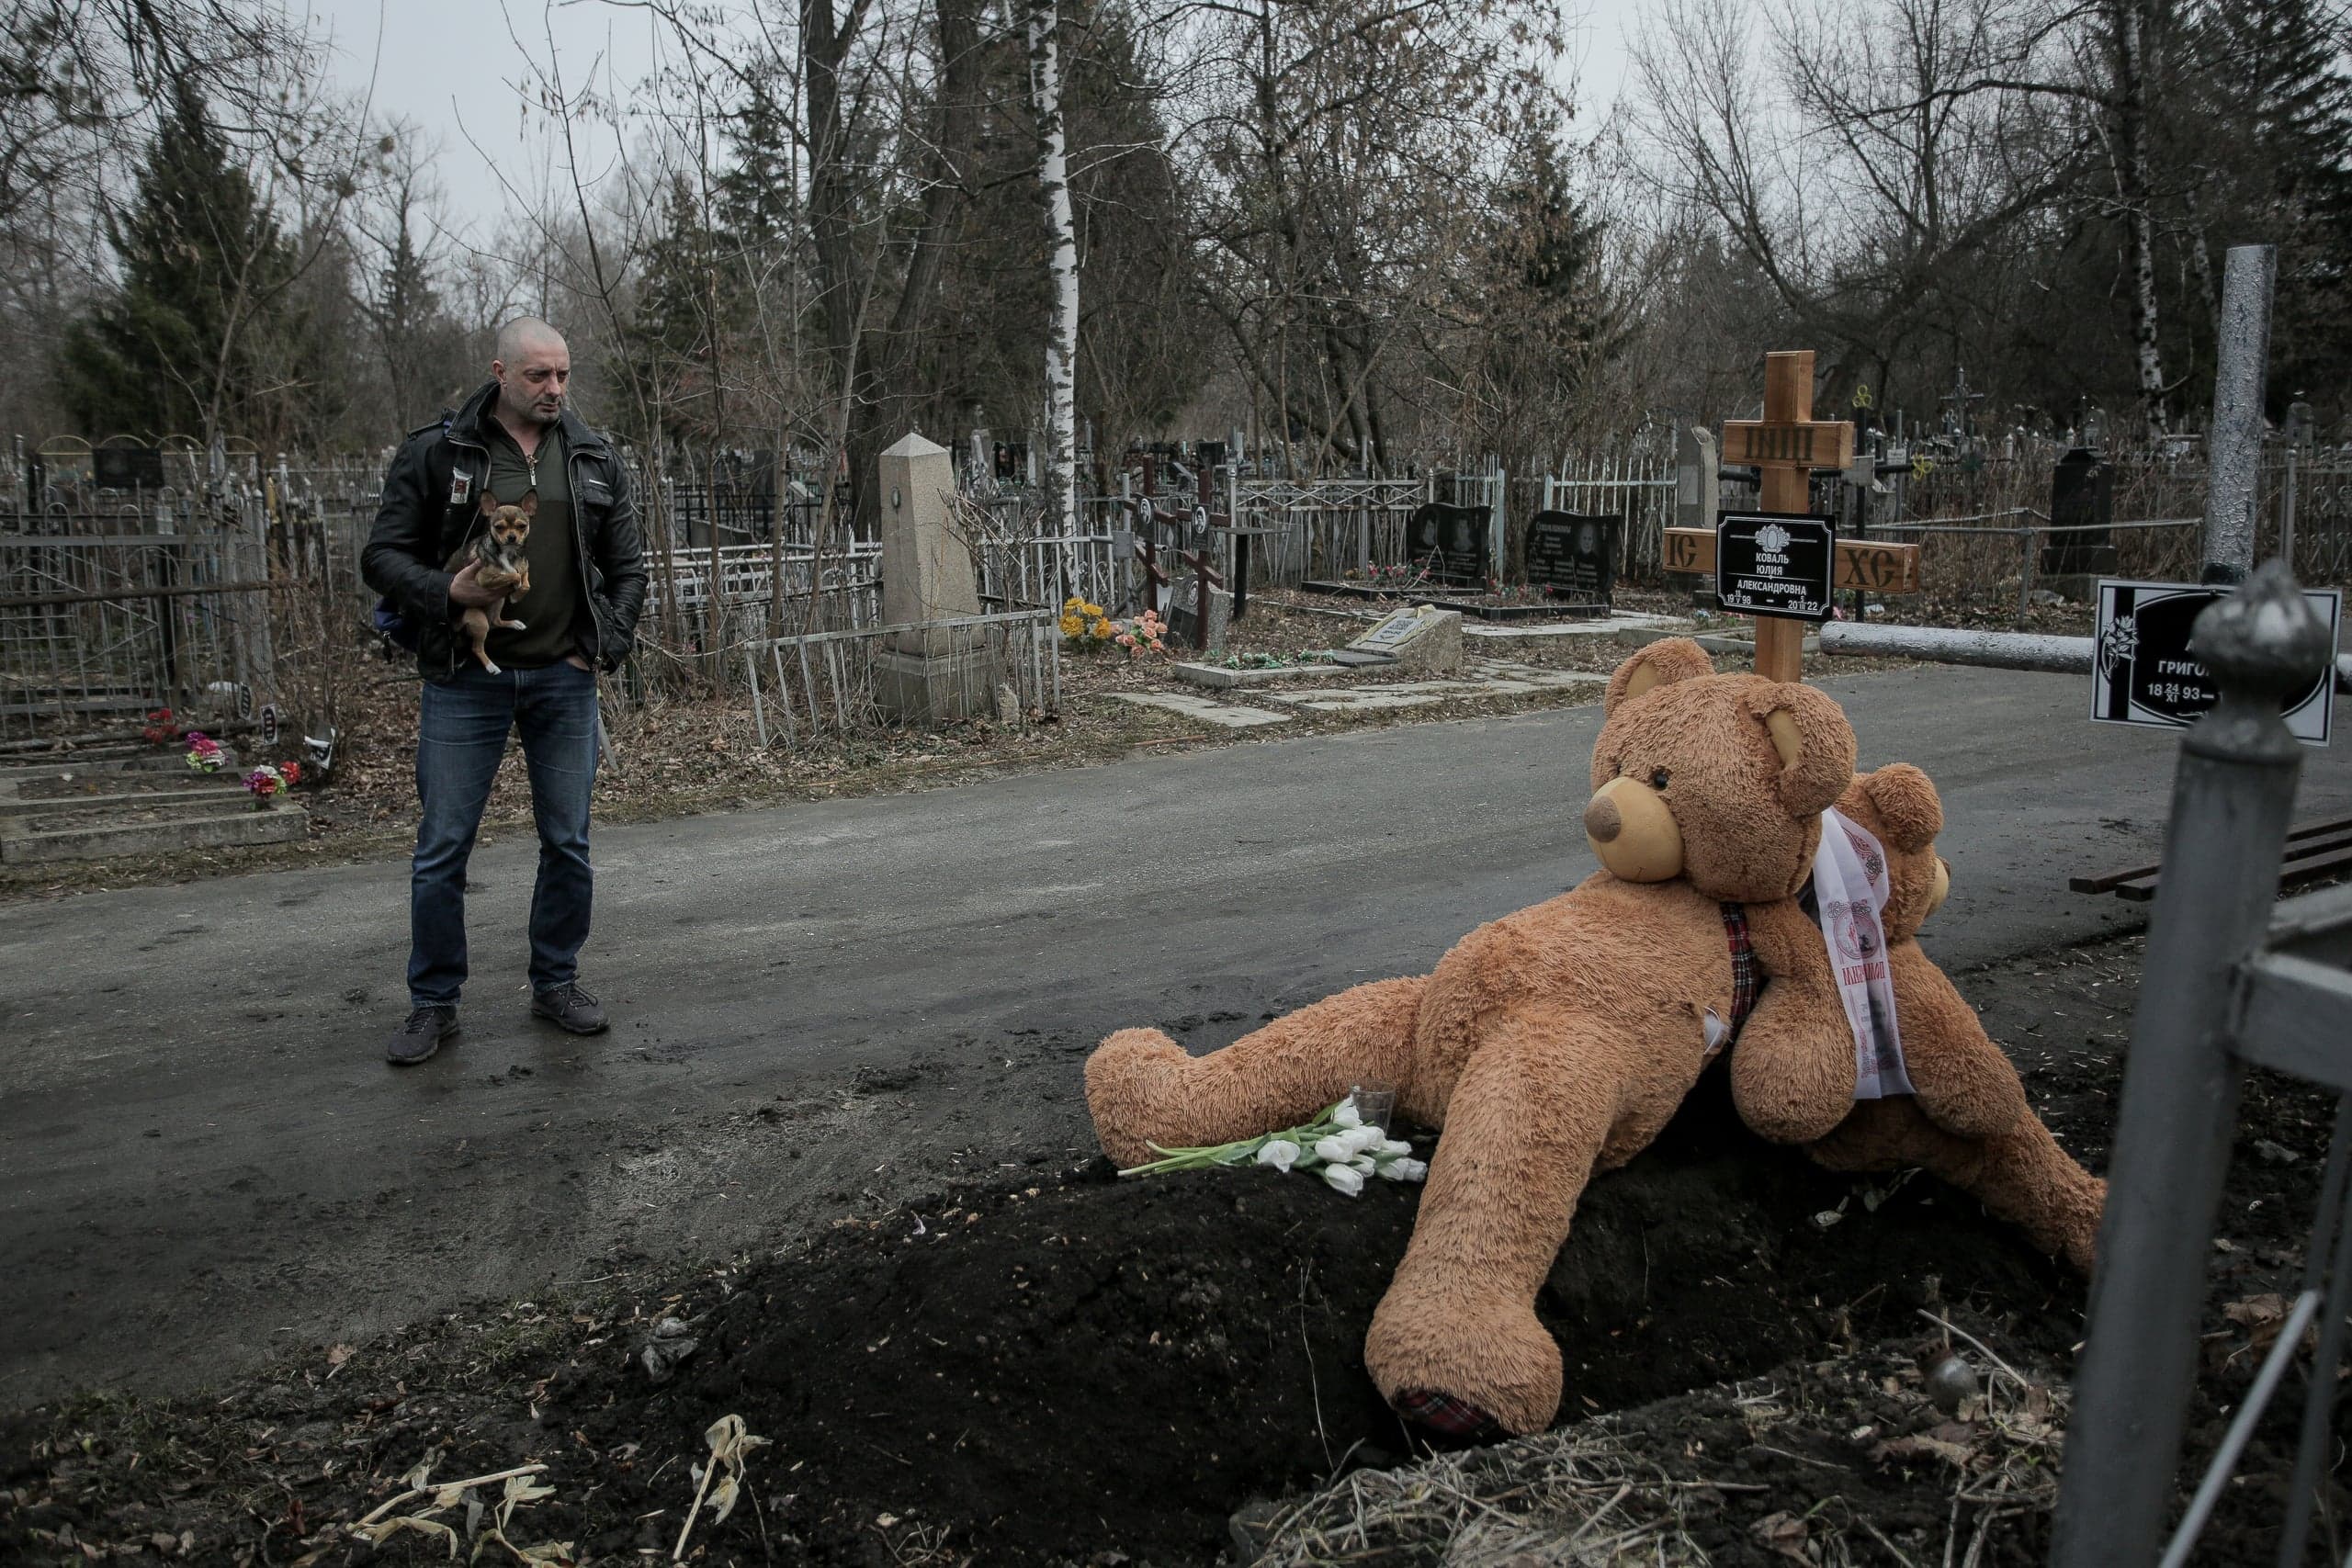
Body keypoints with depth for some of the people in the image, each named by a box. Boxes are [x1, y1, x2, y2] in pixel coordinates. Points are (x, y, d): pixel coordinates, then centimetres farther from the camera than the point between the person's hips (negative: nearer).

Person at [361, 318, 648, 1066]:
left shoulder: (595, 459, 8)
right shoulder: (435, 451, -2)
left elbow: (627, 567, 12)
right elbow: (382, 555, -1)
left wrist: (606, 645, 0)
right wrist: (446, 594, -19)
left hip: (563, 677, 3)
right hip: (465, 678, -2)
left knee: (568, 843, 7)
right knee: (443, 848, 2)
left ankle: (556, 983, 24)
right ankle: (434, 1003, 16)